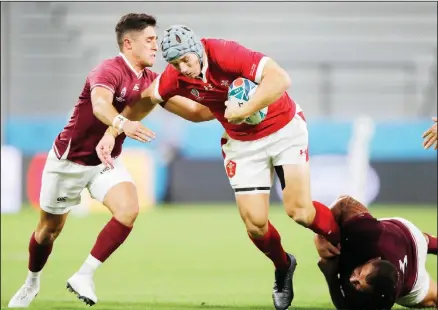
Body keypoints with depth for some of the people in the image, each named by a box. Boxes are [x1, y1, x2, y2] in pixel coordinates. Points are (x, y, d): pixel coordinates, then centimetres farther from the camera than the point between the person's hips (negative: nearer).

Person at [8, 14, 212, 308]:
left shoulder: (151, 81, -4)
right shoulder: (109, 71, -26)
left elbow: (193, 111, -3)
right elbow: (100, 105, -47)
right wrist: (122, 123, -67)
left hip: (107, 160, 5)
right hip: (69, 159, -5)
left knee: (129, 210, -22)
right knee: (50, 228, 11)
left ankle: (84, 277, -11)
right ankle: (32, 282, 39)